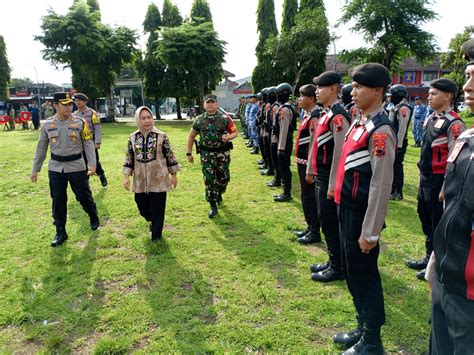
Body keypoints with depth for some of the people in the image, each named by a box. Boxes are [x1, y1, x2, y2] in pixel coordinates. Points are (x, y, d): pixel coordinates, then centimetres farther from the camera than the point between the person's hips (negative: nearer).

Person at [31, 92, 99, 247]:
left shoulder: (80, 122, -7)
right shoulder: (47, 125, 0)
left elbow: (88, 144, -7)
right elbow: (41, 148, 8)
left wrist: (92, 164, -19)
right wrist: (35, 169, 10)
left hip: (77, 166, -2)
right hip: (55, 168, 2)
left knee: (84, 196, 7)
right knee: (58, 200, 7)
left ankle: (94, 218, 36)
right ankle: (60, 232, 20)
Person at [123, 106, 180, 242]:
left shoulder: (161, 136, -7)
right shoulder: (132, 138, 1)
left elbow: (170, 156, -1)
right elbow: (129, 159, 8)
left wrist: (174, 175, 1)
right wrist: (126, 177, 3)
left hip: (158, 179, -3)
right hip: (140, 181, 3)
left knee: (157, 209, 4)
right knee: (142, 207, 13)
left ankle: (156, 235, 23)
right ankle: (153, 221, 45)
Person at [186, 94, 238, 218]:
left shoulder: (225, 118, -2)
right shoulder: (199, 120, 3)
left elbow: (235, 132, 4)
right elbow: (191, 136, 12)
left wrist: (228, 137, -19)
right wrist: (189, 153, 8)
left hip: (223, 153, 0)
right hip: (206, 154, 0)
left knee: (224, 178, 10)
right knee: (209, 180, -3)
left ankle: (219, 194, 42)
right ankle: (213, 206, 8)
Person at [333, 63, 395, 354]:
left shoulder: (380, 130, -19)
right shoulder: (360, 121, 9)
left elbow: (382, 185, -21)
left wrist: (370, 232, -18)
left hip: (362, 216, -9)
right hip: (348, 210, 9)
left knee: (365, 275, 6)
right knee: (352, 272, 19)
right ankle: (363, 329, 38)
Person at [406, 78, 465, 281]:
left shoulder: (453, 124, -17)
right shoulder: (431, 119, 9)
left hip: (439, 181, -9)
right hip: (425, 178, 9)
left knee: (439, 226, 6)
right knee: (426, 221, 19)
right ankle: (429, 258, 36)